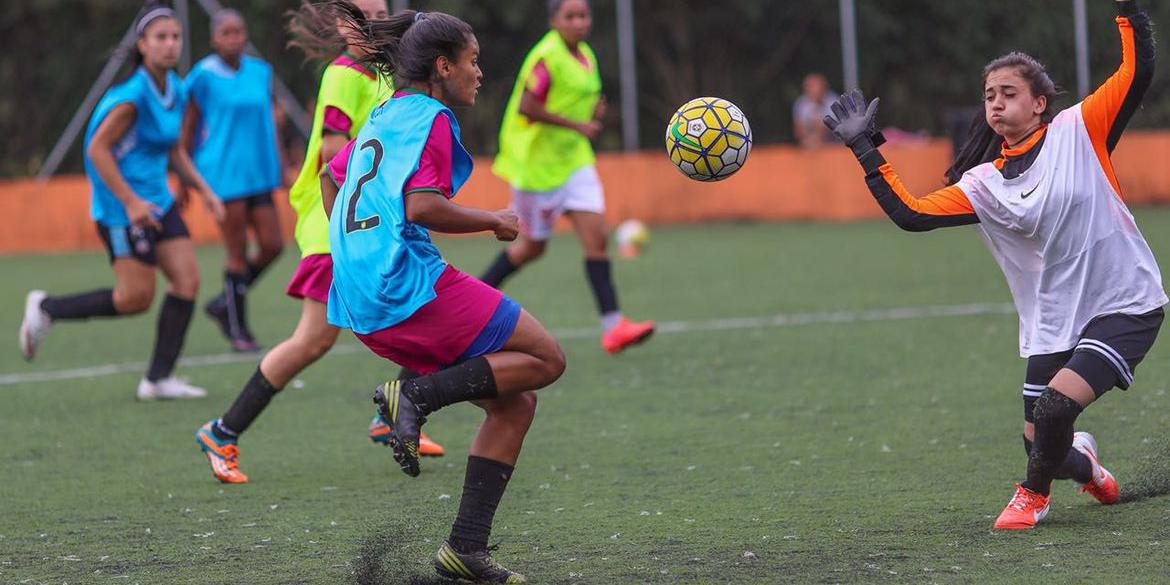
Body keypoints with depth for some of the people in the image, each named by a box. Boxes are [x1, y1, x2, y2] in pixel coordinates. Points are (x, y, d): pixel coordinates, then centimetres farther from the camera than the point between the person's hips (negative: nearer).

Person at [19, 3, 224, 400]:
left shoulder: (176, 91, 7)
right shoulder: (134, 95, -20)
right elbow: (97, 148, -19)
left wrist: (203, 190, 12)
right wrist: (131, 202, -22)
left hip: (158, 201, 8)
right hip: (123, 206, -8)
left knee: (187, 280, -2)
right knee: (136, 297, -7)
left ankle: (159, 379, 4)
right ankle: (47, 310, 12)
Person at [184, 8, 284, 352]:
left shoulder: (261, 72, 8)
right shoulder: (205, 75, -6)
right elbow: (189, 127, 1)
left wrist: (279, 167, 16)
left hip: (258, 171, 5)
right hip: (223, 173, -5)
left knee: (272, 245, 0)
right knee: (238, 255, -3)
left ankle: (224, 304, 20)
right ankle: (238, 331, 8)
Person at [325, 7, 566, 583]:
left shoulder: (384, 117, 22)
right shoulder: (430, 118, -6)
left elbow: (331, 184, 33)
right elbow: (421, 207, -20)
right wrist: (495, 221, -6)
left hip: (367, 306, 9)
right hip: (411, 284, -9)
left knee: (513, 405, 10)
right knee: (545, 358, -4)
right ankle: (417, 394, -14)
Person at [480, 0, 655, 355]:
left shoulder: (586, 56, 8)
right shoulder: (547, 57, -18)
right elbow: (526, 107, -24)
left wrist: (596, 110, 1)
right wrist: (577, 125, -24)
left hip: (573, 159, 7)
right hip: (538, 162, -7)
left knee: (596, 238, -5)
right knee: (533, 245, 6)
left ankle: (613, 326, -11)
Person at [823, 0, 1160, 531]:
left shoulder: (1077, 131, -6)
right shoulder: (983, 185, 4)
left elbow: (1137, 72, -12)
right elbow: (910, 213, -1)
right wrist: (864, 149, -1)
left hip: (1126, 307, -5)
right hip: (1053, 325, 5)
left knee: (1055, 406, -23)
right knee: (1042, 449, 3)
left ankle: (1034, 493, 8)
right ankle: (1085, 465, 41)